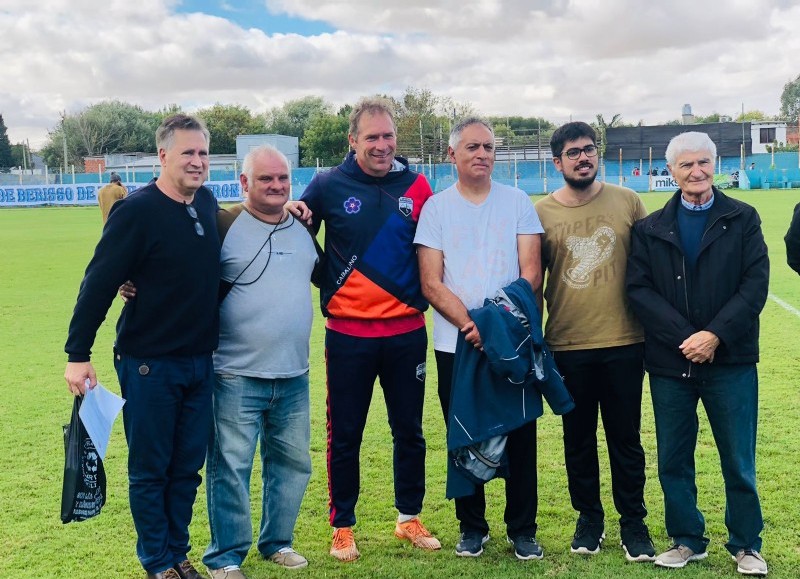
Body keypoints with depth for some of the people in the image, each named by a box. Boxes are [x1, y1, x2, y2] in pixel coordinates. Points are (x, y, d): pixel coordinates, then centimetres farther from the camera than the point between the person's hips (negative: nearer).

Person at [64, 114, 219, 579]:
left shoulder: (208, 203, 4)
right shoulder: (137, 210, -15)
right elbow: (99, 283, -15)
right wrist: (78, 355, -16)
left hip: (201, 361, 5)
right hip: (149, 364, -5)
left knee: (188, 466, 14)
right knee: (150, 469, 9)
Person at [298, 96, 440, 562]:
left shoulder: (416, 185, 1)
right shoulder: (329, 186, -4)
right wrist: (326, 284, -2)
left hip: (406, 331, 2)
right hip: (348, 332, -2)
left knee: (410, 430, 12)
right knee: (345, 434, 7)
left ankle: (410, 518, 30)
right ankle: (343, 527, 22)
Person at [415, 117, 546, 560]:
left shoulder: (517, 202, 4)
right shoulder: (436, 207, 3)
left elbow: (531, 273, -1)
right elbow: (431, 284, -3)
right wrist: (471, 325, -15)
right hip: (455, 344, 0)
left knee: (520, 437, 4)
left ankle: (522, 529, 18)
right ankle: (472, 527, 23)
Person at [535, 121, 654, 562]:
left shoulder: (627, 202, 1)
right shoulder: (542, 213, 0)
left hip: (624, 344, 0)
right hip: (567, 348, 0)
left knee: (626, 438, 8)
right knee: (578, 438, 13)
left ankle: (633, 522, 23)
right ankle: (589, 517, 30)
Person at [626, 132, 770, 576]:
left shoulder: (743, 219, 3)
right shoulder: (650, 229, 6)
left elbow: (756, 284, -5)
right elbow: (639, 290, -3)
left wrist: (715, 335, -15)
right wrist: (685, 337, -14)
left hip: (731, 360, -1)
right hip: (670, 363, 2)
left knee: (739, 461, 7)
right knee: (674, 460, 10)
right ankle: (687, 540, 26)